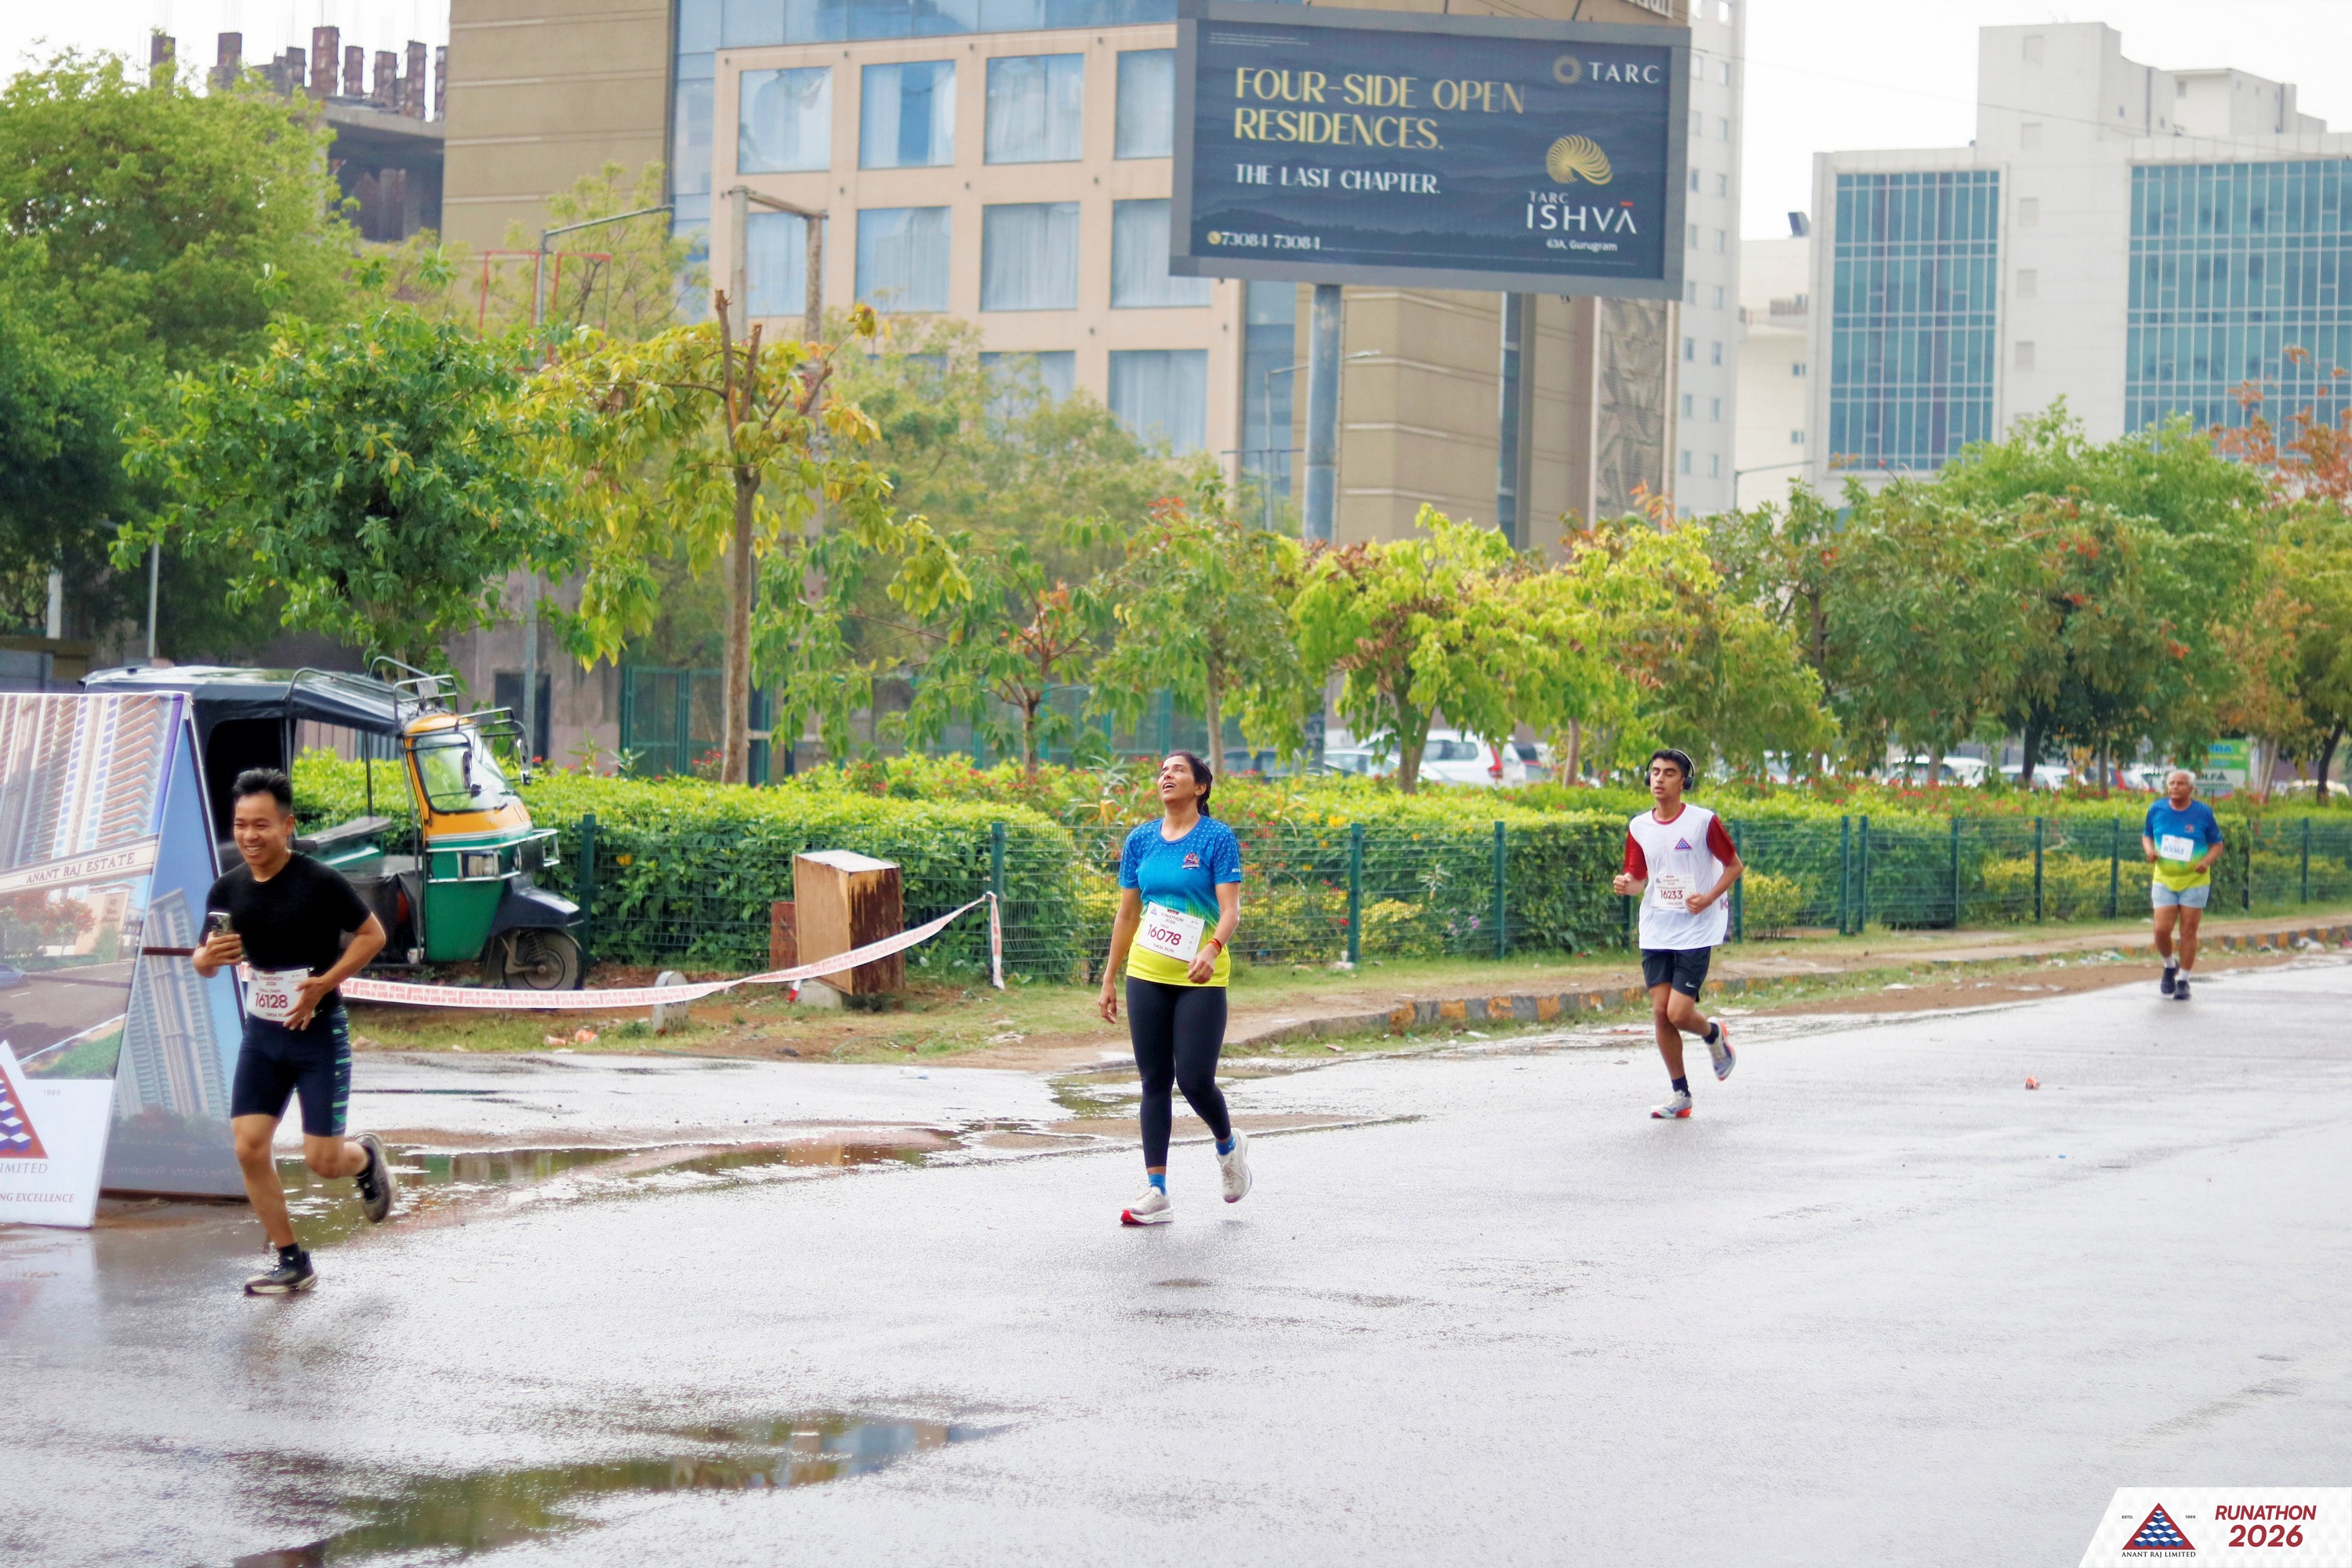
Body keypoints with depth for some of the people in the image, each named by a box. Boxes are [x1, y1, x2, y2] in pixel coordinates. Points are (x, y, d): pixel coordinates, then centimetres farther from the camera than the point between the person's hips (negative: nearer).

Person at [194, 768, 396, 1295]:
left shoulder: (320, 883, -15)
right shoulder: (226, 892, 0)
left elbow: (372, 935, -8)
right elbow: (204, 961, 10)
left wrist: (323, 984, -19)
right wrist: (208, 958, -15)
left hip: (319, 1034, -5)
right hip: (261, 1035, 5)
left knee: (322, 1160, -5)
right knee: (249, 1149, -5)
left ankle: (365, 1157, 32)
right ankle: (293, 1264, 8)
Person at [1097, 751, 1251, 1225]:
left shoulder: (1218, 839, -5)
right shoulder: (1140, 840, 9)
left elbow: (1230, 909, -13)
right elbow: (1127, 913, 14)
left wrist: (1212, 949, -32)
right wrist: (1109, 978, 14)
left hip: (1200, 979, -4)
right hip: (1146, 974, 4)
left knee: (1194, 1080, -8)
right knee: (1154, 1081, 4)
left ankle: (1228, 1144, 25)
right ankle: (1156, 1193, 6)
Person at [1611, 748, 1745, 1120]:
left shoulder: (1704, 822, -8)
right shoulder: (1638, 828, 5)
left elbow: (1735, 866, 2)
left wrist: (1710, 897, -14)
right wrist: (1626, 885, -11)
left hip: (1696, 932, -4)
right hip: (1656, 933, 4)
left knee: (1679, 1014, -11)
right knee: (1660, 1012, -1)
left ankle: (1714, 1034, 24)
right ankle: (1681, 1095, 12)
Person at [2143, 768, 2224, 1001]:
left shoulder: (2204, 813, -5)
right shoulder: (2157, 810, 0)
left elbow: (2217, 844, 3)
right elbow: (2146, 836, 14)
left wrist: (2207, 861, -16)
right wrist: (2149, 850, -9)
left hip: (2194, 881, -1)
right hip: (2164, 880, 1)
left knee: (2188, 932, 0)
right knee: (2161, 930, -8)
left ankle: (2183, 981, 13)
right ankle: (2170, 966, 23)